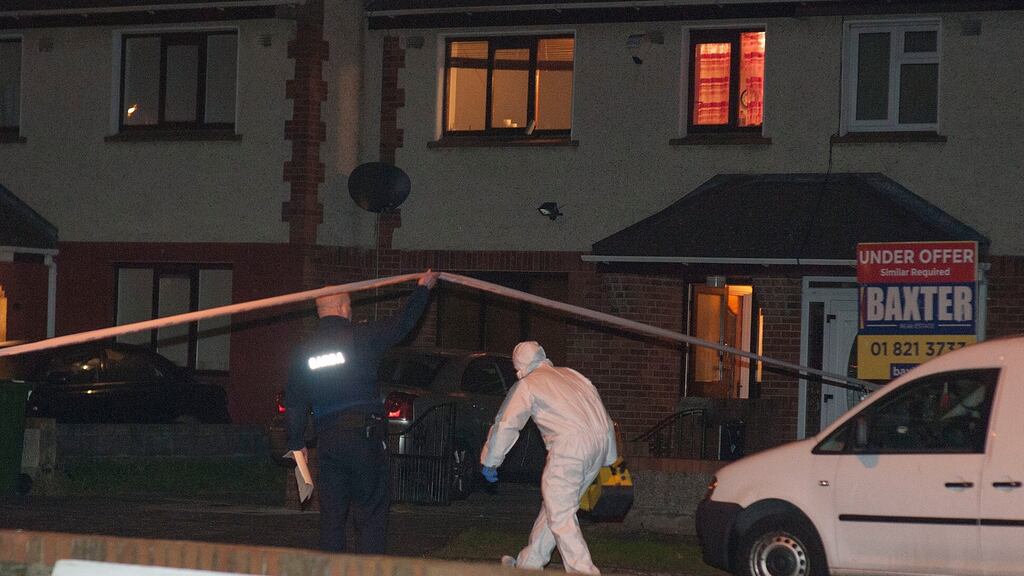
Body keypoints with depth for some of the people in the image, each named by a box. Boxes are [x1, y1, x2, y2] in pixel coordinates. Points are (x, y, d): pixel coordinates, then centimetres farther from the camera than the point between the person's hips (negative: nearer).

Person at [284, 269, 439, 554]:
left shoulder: (304, 352, 6)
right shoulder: (361, 337, -5)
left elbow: (294, 403, 10)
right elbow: (403, 322, 7)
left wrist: (296, 443, 20)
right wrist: (424, 288, 23)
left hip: (327, 441, 4)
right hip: (365, 435, -4)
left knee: (331, 513, 9)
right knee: (371, 512, -1)